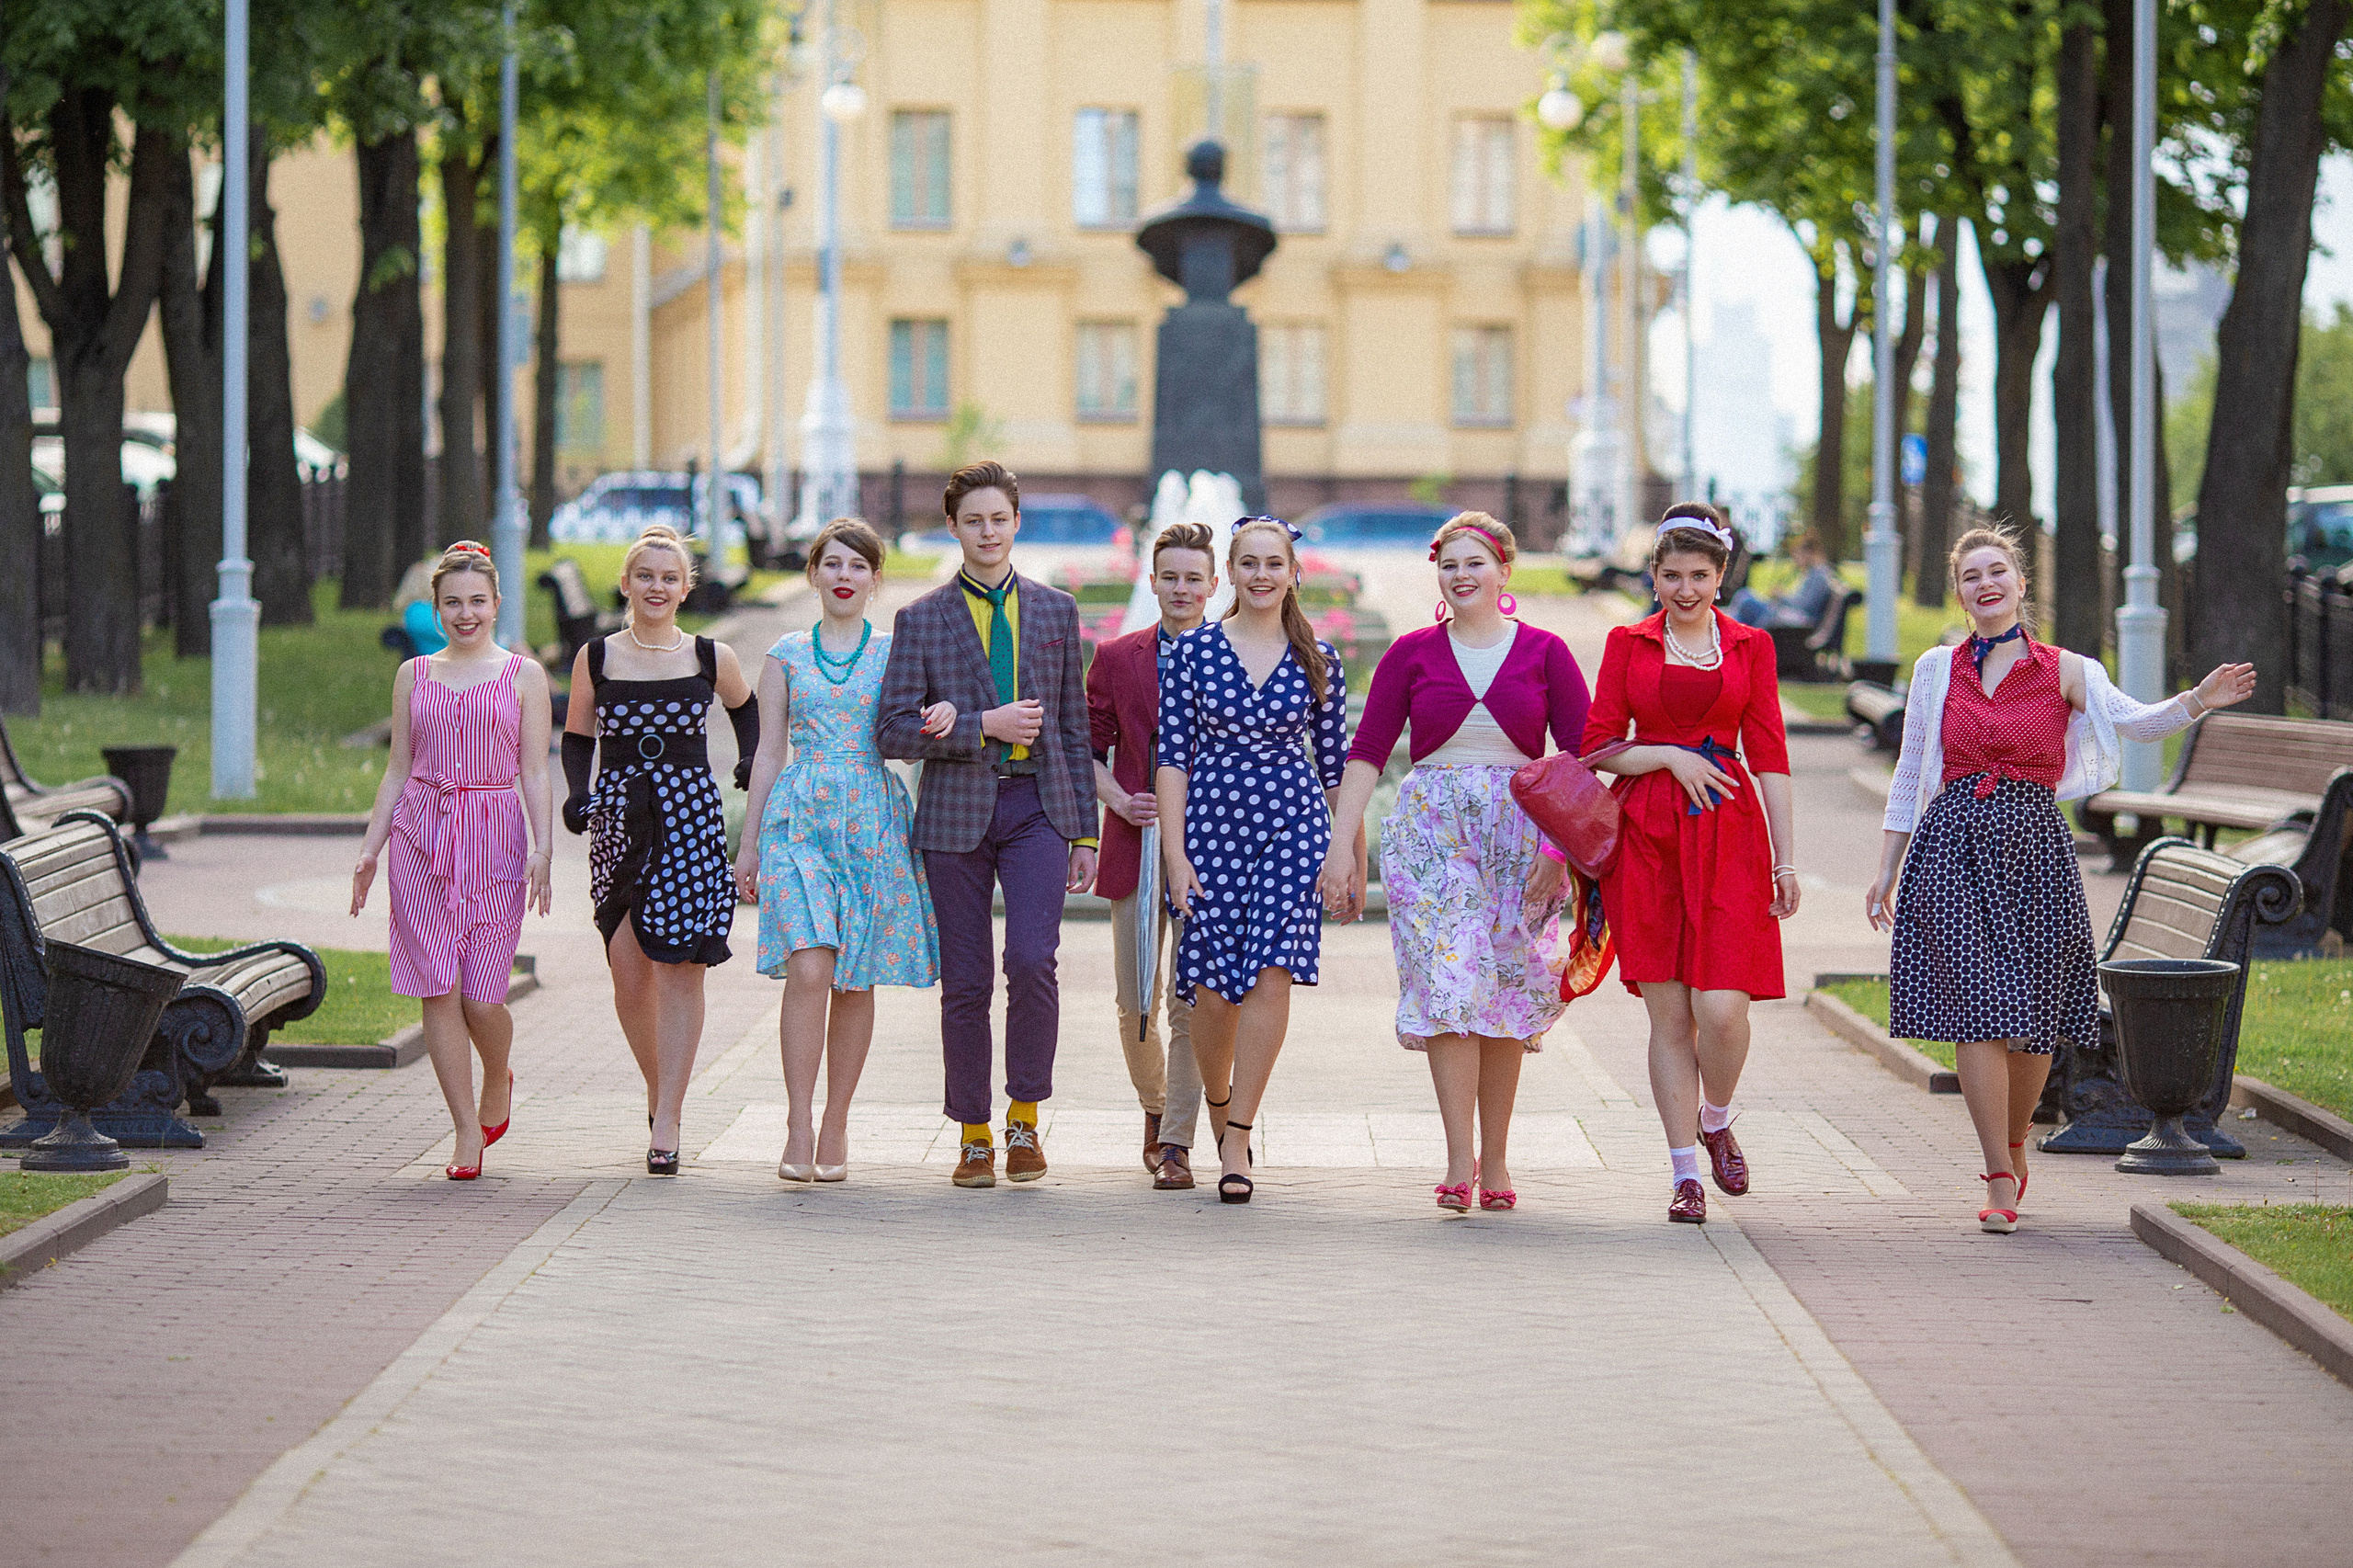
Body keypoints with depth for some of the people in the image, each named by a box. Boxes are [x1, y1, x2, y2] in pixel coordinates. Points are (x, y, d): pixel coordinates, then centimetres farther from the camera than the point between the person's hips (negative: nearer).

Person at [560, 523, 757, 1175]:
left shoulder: (711, 659, 5)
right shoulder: (595, 659, 5)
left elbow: (745, 706, 25)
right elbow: (577, 740, 13)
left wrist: (751, 758, 8)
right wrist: (579, 794, -4)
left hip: (691, 819, -1)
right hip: (619, 820, 1)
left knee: (680, 965, -10)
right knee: (629, 972, -1)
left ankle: (666, 1121, -10)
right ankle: (659, 1089, 24)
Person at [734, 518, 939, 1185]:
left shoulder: (895, 654, 9)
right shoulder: (787, 655, 10)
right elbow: (768, 750, 12)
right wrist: (750, 841, 9)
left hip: (873, 822, 1)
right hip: (798, 818, -1)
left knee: (855, 980, 2)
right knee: (808, 968, -16)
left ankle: (835, 1130, 12)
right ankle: (798, 1130, -13)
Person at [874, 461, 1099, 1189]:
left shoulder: (1056, 609, 11)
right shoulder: (922, 620, 4)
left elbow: (1072, 726, 13)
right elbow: (893, 730, -2)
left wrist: (1085, 833, 9)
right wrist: (985, 726, -13)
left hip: (1038, 807, 0)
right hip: (956, 813, 0)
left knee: (1032, 960, -17)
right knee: (965, 983, 2)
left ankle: (1025, 1116, 0)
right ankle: (974, 1135, 13)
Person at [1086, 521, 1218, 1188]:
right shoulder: (1116, 659, 8)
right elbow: (1089, 750, 12)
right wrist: (1119, 801, -5)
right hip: (1136, 849, 2)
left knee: (1192, 1004, -7)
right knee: (1135, 1004, 6)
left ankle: (1177, 1142, -2)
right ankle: (1155, 1106, 31)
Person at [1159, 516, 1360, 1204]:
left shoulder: (1318, 659, 7)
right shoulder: (1194, 650, 2)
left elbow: (1335, 765, 11)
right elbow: (1173, 756, 1)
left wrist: (1354, 862, 12)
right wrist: (1175, 852, -6)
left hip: (1294, 824, 0)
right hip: (1211, 822, 0)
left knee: (1272, 974, -13)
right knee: (1214, 988, 0)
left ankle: (1236, 1143, -8)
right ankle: (1218, 1110, 28)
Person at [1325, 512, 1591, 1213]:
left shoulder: (1544, 653, 5)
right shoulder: (1413, 653, 6)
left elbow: (1581, 754, 2)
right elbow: (1368, 750, 5)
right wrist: (1339, 840, -3)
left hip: (1520, 834, 0)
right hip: (1432, 831, 0)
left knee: (1508, 993, 3)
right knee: (1447, 983, -11)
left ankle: (1495, 1157, 12)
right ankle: (1460, 1162, -12)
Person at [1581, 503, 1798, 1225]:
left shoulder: (1749, 647, 8)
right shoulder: (1629, 644, 8)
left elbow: (1769, 756, 6)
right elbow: (1597, 746, 6)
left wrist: (1785, 859, 2)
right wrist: (1671, 756, -10)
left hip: (1727, 832, 0)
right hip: (1646, 835, 0)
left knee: (1723, 1009, -11)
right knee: (1667, 1011, 0)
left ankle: (1715, 1123, 19)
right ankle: (1686, 1172, 8)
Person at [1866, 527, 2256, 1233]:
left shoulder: (2062, 671, 5)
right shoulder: (1936, 671, 9)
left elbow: (2134, 721, -8)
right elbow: (1910, 773, 15)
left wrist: (2199, 699, -27)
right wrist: (1886, 869, 13)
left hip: (2034, 844, 0)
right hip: (1952, 845, 0)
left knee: (2033, 1013, 3)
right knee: (1976, 1009, -9)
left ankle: (2014, 1144, 29)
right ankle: (2000, 1178, -5)